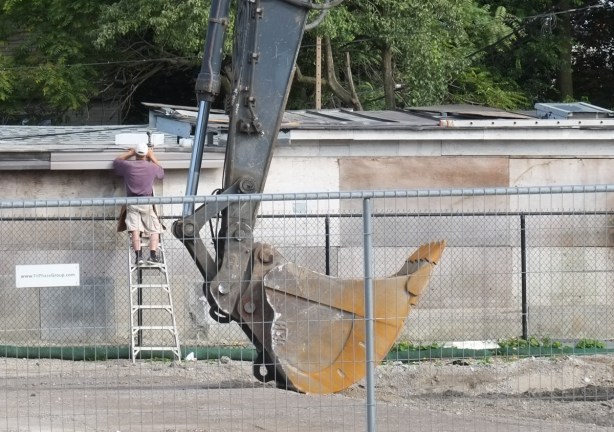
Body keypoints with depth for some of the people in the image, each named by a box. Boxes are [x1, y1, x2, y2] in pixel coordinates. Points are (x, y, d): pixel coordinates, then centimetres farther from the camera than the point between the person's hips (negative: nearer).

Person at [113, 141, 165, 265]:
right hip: (147, 203, 0)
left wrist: (130, 153, 27)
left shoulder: (128, 166, 0)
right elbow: (161, 172, 27)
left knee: (135, 230, -8)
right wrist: (152, 157, 33)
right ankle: (152, 255, -10)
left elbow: (116, 161, 22)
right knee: (154, 230, 6)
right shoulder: (152, 167, 3)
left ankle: (138, 256, -20)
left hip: (131, 203, 0)